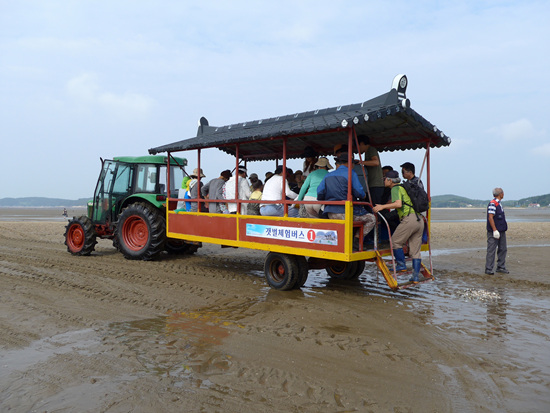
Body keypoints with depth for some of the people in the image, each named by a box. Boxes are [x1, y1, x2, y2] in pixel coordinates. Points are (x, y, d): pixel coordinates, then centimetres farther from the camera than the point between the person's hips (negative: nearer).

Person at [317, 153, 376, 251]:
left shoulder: (328, 176, 12)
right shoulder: (350, 173, -4)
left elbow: (319, 194, 6)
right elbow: (359, 192, -10)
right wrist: (364, 195, 12)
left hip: (331, 214, 6)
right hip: (345, 213, -6)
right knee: (371, 219, 13)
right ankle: (357, 239, -2)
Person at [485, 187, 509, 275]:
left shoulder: (499, 204, 15)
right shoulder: (492, 204, -15)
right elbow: (490, 217, -20)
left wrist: (504, 228, 21)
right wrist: (495, 230, -23)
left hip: (501, 231, 10)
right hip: (494, 232, -10)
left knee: (503, 249, 12)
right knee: (491, 250, -5)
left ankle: (501, 267, 20)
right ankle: (488, 269, 0)